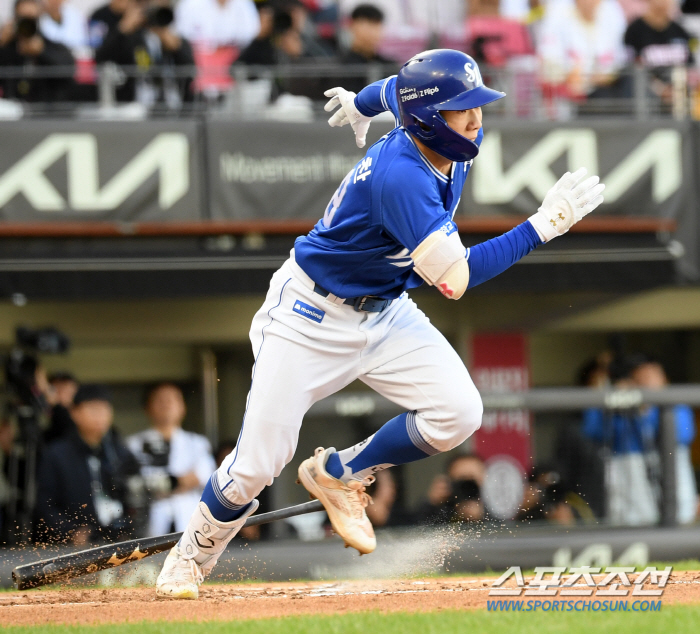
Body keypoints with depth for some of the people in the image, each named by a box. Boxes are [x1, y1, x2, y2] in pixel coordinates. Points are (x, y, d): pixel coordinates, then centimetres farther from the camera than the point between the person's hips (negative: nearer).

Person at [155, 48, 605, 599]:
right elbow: (456, 279, -38)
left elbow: (395, 88, 15)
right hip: (312, 315, -7)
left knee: (458, 413, -15)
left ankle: (340, 474, 10)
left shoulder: (457, 147, -10)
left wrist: (361, 103, 37)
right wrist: (543, 225, -40)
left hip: (386, 314, 7)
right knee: (258, 464, -7)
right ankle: (191, 558, 22)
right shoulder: (399, 176, -35)